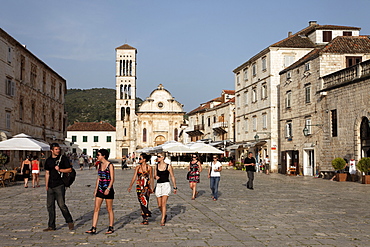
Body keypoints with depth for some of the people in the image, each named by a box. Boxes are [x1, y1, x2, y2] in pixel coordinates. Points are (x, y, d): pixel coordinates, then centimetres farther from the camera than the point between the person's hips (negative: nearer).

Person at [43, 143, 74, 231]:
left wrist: (60, 170, -15)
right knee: (50, 206, 7)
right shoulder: (48, 160, 12)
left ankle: (70, 221, 9)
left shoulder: (63, 158, -1)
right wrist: (46, 185, 15)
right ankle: (51, 226, 15)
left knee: (61, 205, -9)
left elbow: (69, 169, -1)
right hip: (50, 186, 5)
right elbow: (47, 173, 17)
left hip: (59, 185, -5)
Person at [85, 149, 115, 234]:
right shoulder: (99, 165, 11)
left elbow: (112, 179, -11)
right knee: (96, 209, 0)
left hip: (108, 189, -6)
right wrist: (96, 188, 12)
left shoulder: (110, 165, -9)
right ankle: (93, 229, 1)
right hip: (100, 189, 6)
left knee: (109, 209, 4)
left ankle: (111, 228, 16)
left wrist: (108, 189, -21)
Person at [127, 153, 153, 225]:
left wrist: (152, 187, 6)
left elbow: (151, 178, 6)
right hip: (139, 186, 3)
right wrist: (130, 186, -1)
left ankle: (146, 219, -3)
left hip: (147, 187, -3)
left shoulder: (149, 167, -1)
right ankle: (144, 218, 13)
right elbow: (134, 177, 5)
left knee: (145, 201, -13)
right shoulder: (137, 167, 5)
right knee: (141, 202, 3)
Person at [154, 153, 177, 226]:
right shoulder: (156, 166, 7)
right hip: (158, 186, 4)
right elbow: (154, 175, 14)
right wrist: (156, 177, -11)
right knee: (159, 205, 6)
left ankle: (162, 221, -8)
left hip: (166, 185, -4)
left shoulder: (168, 166, -3)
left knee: (164, 203, -13)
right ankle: (165, 215, 34)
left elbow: (172, 177, 3)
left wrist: (175, 187, 4)